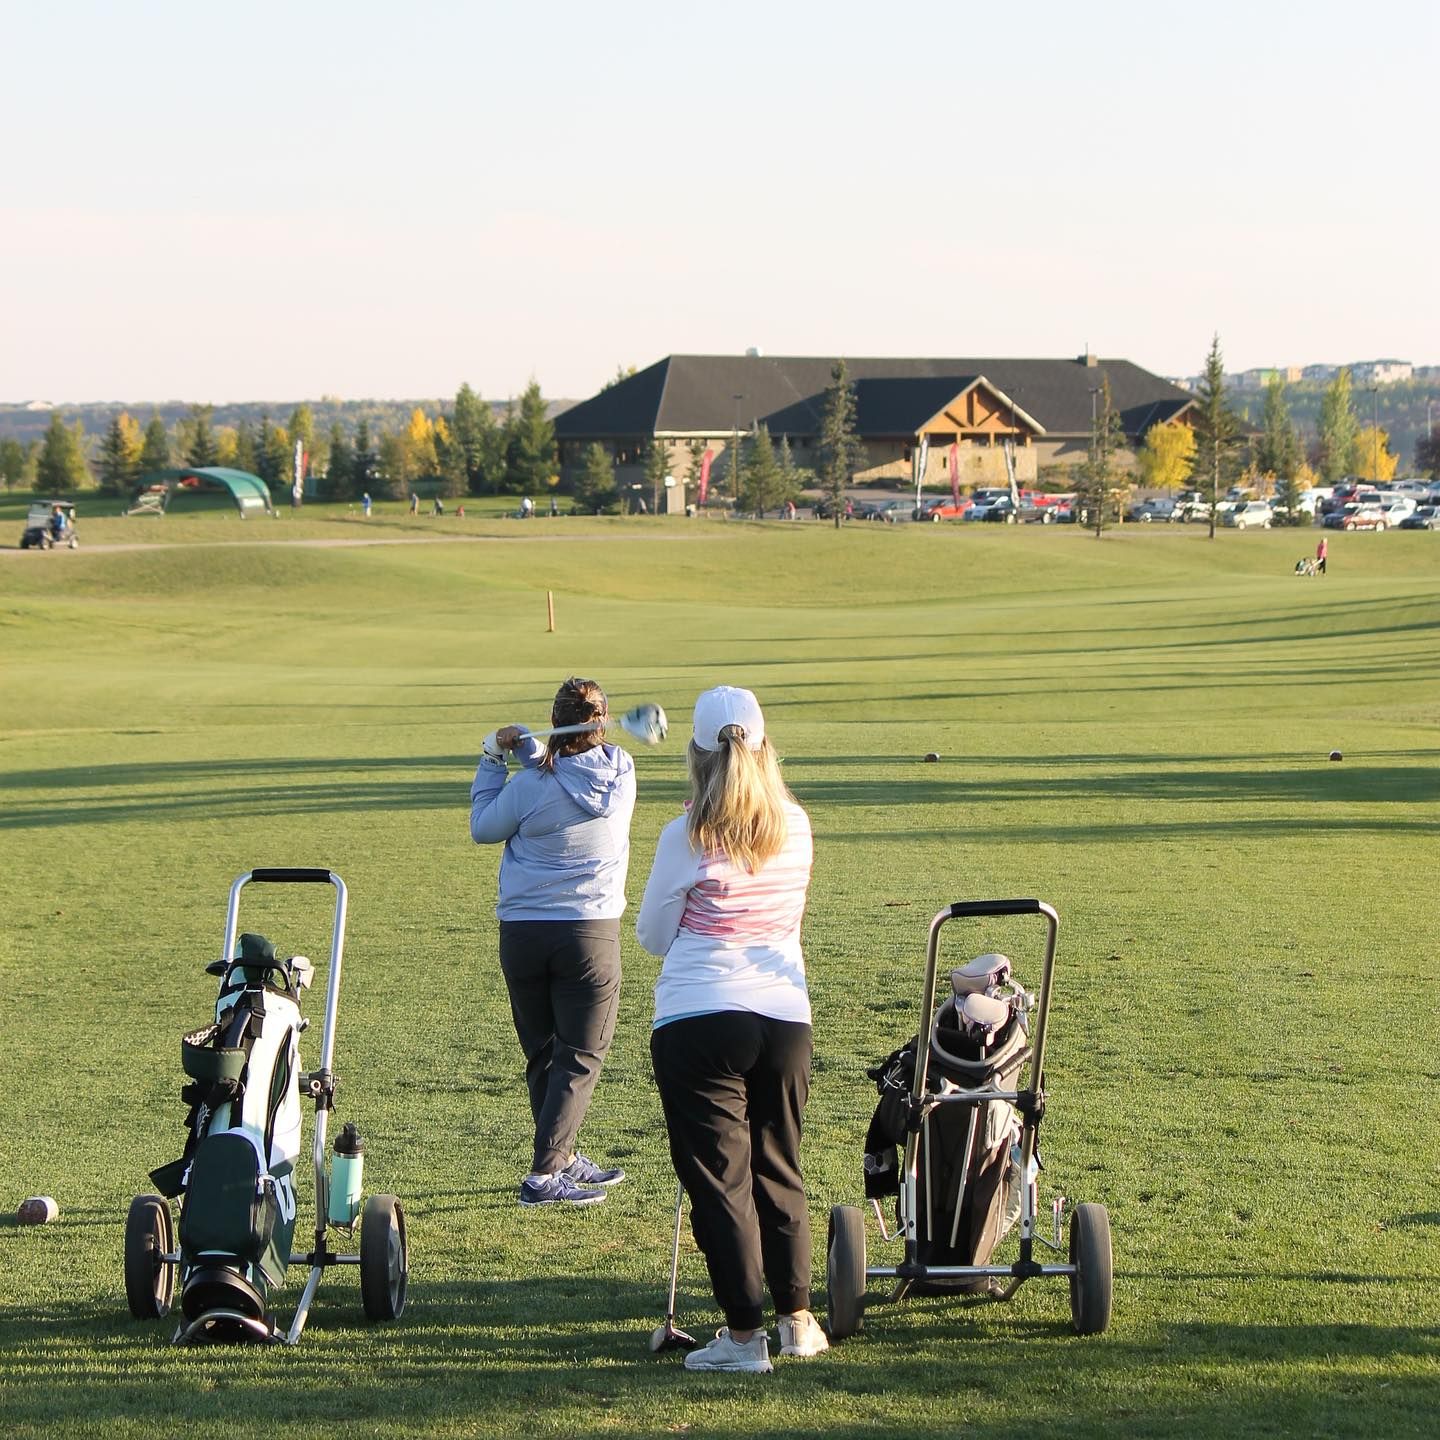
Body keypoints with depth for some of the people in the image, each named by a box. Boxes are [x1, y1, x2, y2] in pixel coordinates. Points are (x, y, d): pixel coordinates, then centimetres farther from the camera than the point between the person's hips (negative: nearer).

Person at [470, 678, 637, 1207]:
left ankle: (565, 1160, 26)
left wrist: (493, 760, 12)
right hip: (590, 932, -1)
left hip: (522, 934, 1)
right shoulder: (620, 771, -3)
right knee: (579, 1058, 2)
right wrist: (527, 747, 6)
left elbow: (485, 828, 7)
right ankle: (543, 1176, -8)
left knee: (542, 1054, 15)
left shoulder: (530, 784, -10)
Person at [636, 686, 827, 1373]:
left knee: (719, 1176, 1)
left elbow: (651, 935, 2)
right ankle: (798, 1320, 22)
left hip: (699, 1022, -4)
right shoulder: (795, 828, 2)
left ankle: (744, 1334, 0)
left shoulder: (687, 839, -11)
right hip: (785, 1016, 5)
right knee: (779, 1172, 17)